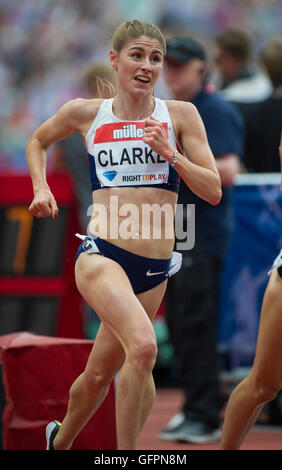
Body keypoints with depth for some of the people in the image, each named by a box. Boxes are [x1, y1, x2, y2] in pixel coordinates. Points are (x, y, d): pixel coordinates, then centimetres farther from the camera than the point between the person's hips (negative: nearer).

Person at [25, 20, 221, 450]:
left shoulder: (180, 115, 2)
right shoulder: (85, 113, 3)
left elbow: (213, 192, 0)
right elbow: (37, 142, 24)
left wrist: (170, 154, -12)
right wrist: (41, 189, 9)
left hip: (155, 268, 3)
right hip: (101, 255, -3)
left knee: (100, 374, 14)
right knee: (143, 345, -30)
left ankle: (61, 440, 42)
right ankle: (127, 451, -20)